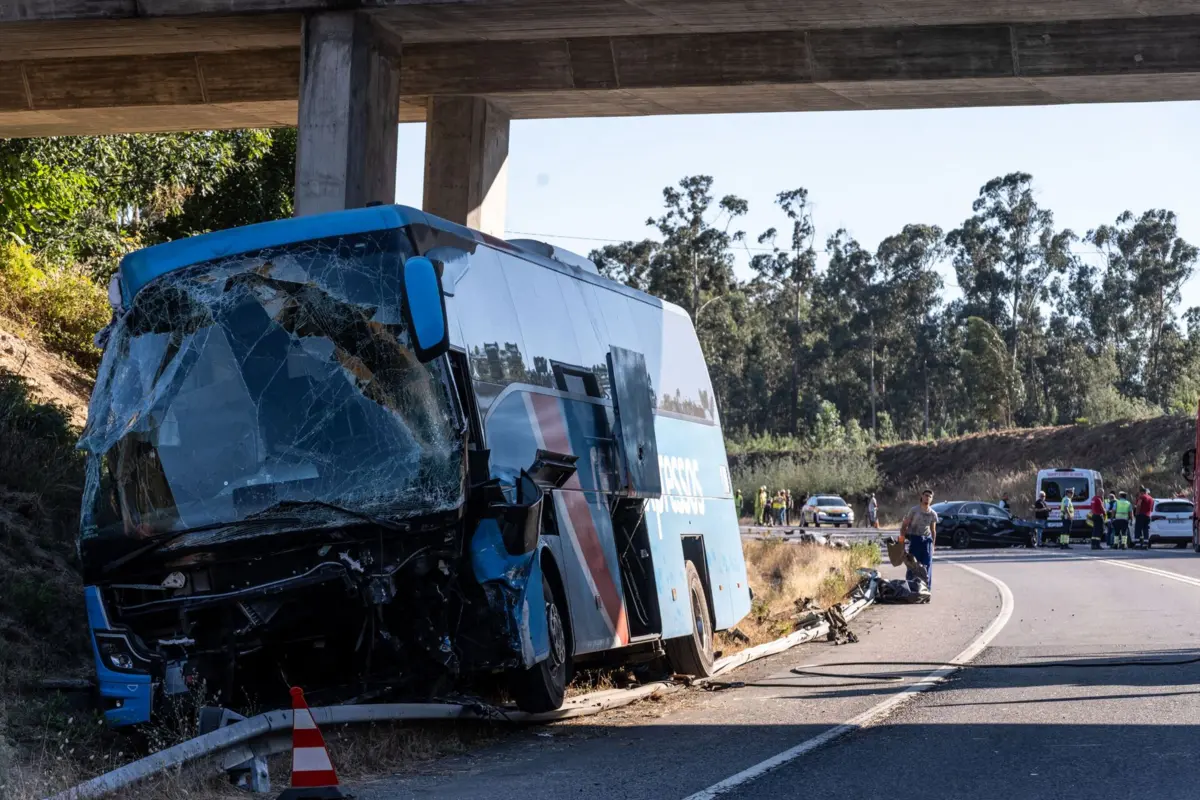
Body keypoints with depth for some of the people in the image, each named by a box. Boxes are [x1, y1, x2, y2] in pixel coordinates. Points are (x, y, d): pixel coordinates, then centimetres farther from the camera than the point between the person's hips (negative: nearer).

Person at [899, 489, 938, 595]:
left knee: (927, 565, -1)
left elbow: (933, 530, 12)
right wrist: (902, 535, -12)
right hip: (914, 538, -3)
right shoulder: (914, 510, -5)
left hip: (927, 539, 3)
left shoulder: (933, 514, 5)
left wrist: (932, 544, 10)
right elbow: (905, 524, -1)